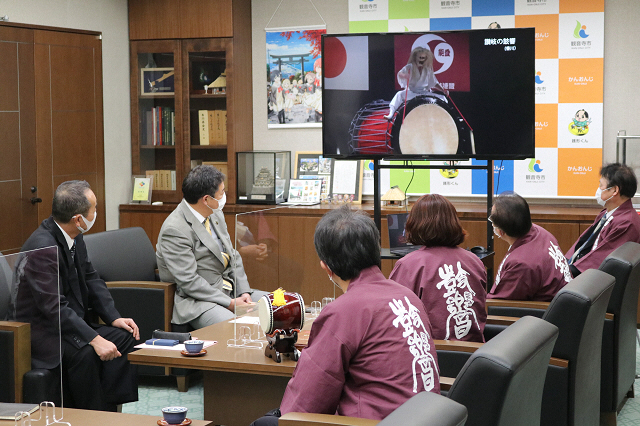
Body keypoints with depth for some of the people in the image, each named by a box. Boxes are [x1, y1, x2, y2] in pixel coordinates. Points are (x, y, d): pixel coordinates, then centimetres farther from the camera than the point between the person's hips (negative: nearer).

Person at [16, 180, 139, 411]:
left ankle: (106, 408, -7)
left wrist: (114, 317, 1)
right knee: (85, 353, -33)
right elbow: (54, 307, -30)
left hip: (71, 322, 9)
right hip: (40, 330, -9)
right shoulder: (42, 246, -25)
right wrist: (95, 340, -33)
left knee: (124, 336, -7)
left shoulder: (74, 237, 3)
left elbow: (91, 278, 14)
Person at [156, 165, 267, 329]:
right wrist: (230, 303, -21)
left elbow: (233, 257, 15)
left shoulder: (215, 214, 9)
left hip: (231, 291, 9)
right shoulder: (174, 230, -18)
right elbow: (189, 282, -21)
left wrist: (244, 291, -1)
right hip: (196, 300, -9)